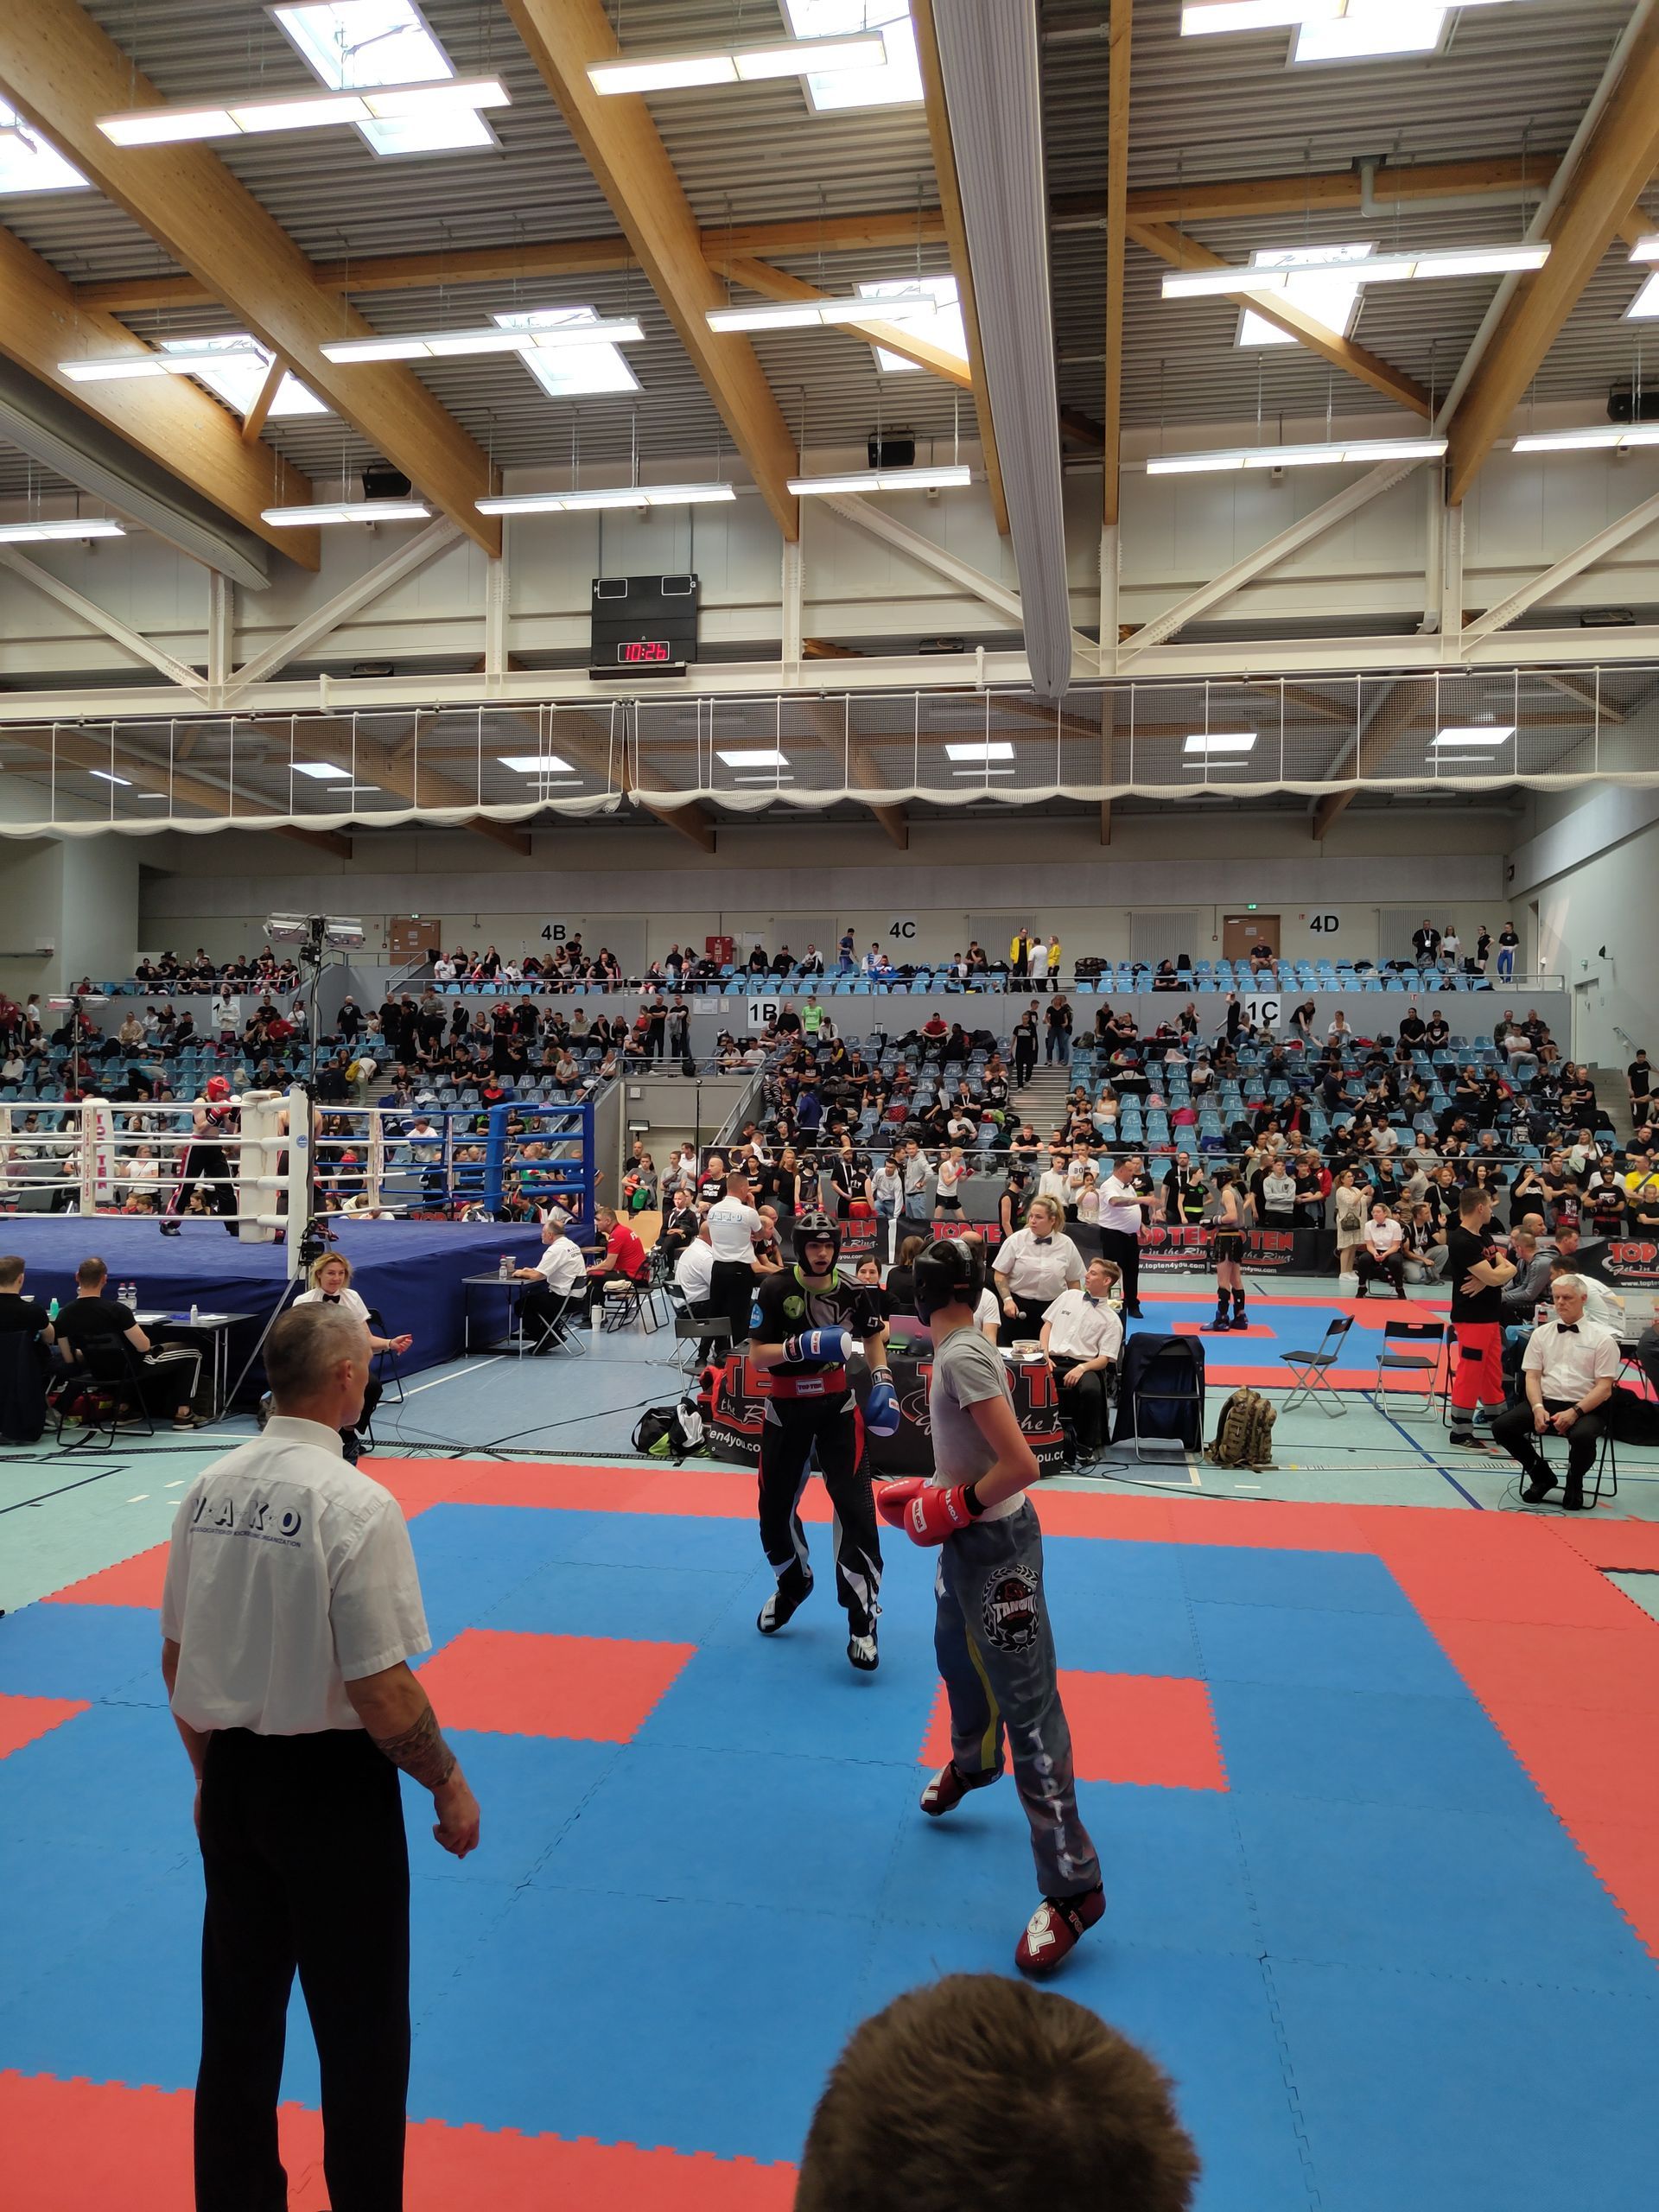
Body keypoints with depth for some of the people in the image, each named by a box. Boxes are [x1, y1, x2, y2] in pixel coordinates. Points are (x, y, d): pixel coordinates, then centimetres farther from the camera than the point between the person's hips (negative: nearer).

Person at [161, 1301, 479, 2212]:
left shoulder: (209, 1488, -3)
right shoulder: (356, 1505, -22)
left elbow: (177, 1662, 7)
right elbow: (382, 1693, -21)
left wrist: (212, 1773, 21)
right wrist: (450, 1786, -6)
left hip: (231, 1783, 6)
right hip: (330, 1790, -6)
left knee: (238, 2018, 22)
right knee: (361, 2032, 13)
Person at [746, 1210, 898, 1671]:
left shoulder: (850, 1293, -5)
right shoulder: (774, 1289, -13)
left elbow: (873, 1335, 14)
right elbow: (756, 1356, -14)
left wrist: (882, 1380, 1)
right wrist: (799, 1346, -30)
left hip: (837, 1407, 0)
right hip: (786, 1409, 0)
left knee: (855, 1506, -11)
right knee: (775, 1507, 13)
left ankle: (862, 1619, -3)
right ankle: (794, 1584, 43)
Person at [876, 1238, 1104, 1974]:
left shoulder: (962, 1357, -25)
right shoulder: (962, 1348, 3)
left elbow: (1021, 1465, -29)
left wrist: (951, 1507, -18)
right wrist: (930, 1494, 5)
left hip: (994, 1549, -10)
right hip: (968, 1541, 10)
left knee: (1026, 1706, -4)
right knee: (958, 1662, 30)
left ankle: (1072, 1885, 4)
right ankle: (973, 1763, 59)